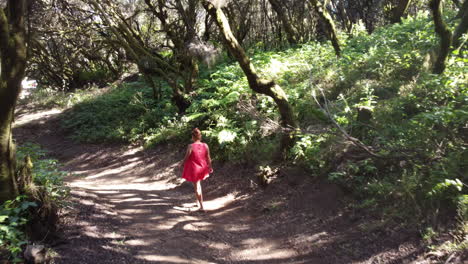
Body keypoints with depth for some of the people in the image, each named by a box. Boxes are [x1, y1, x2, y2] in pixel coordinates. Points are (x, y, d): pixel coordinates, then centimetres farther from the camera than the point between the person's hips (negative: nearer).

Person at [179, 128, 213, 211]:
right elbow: (208, 158, -2)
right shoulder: (205, 146, -10)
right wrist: (210, 167, 14)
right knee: (198, 184, 29)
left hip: (193, 169, -4)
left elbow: (186, 158, -13)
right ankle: (199, 201, 43)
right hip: (202, 168, 4)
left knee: (196, 187, 8)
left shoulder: (190, 146, -22)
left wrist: (181, 164, 8)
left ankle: (201, 206, 10)